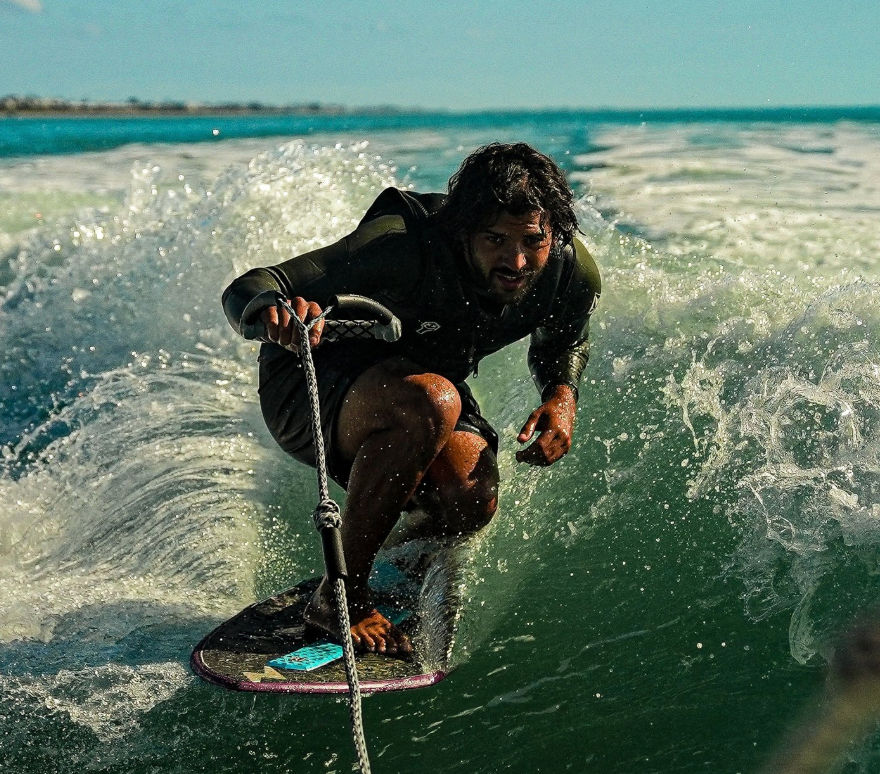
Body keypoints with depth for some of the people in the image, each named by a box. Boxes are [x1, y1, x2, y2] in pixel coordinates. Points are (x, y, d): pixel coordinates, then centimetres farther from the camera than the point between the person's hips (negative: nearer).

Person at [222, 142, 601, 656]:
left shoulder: (573, 273, -17)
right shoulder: (406, 245, -34)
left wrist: (562, 396, -14)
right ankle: (343, 595, -21)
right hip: (311, 381, -5)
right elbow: (247, 291, -36)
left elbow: (563, 344, 7)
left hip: (424, 382, 5)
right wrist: (274, 314, -60)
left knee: (471, 504, -26)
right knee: (428, 402, -38)